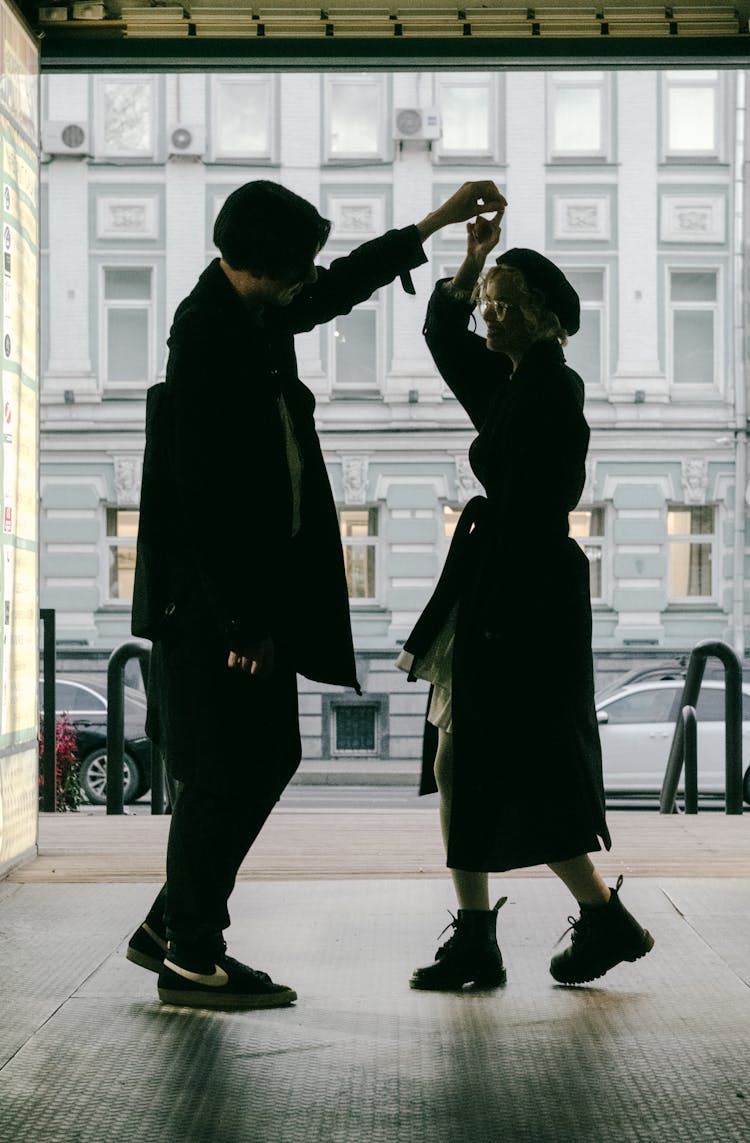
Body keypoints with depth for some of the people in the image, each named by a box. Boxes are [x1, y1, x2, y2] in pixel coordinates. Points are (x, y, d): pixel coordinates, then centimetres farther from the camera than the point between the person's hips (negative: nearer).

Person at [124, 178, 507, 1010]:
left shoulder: (255, 315, 9)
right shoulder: (208, 338, -19)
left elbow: (340, 287, 29)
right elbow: (203, 496, -22)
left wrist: (438, 222, 32)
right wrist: (243, 620, -21)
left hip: (256, 589, 10)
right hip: (211, 597, -10)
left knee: (266, 756, 13)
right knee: (225, 769, -3)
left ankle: (171, 928, 22)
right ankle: (191, 957, 8)